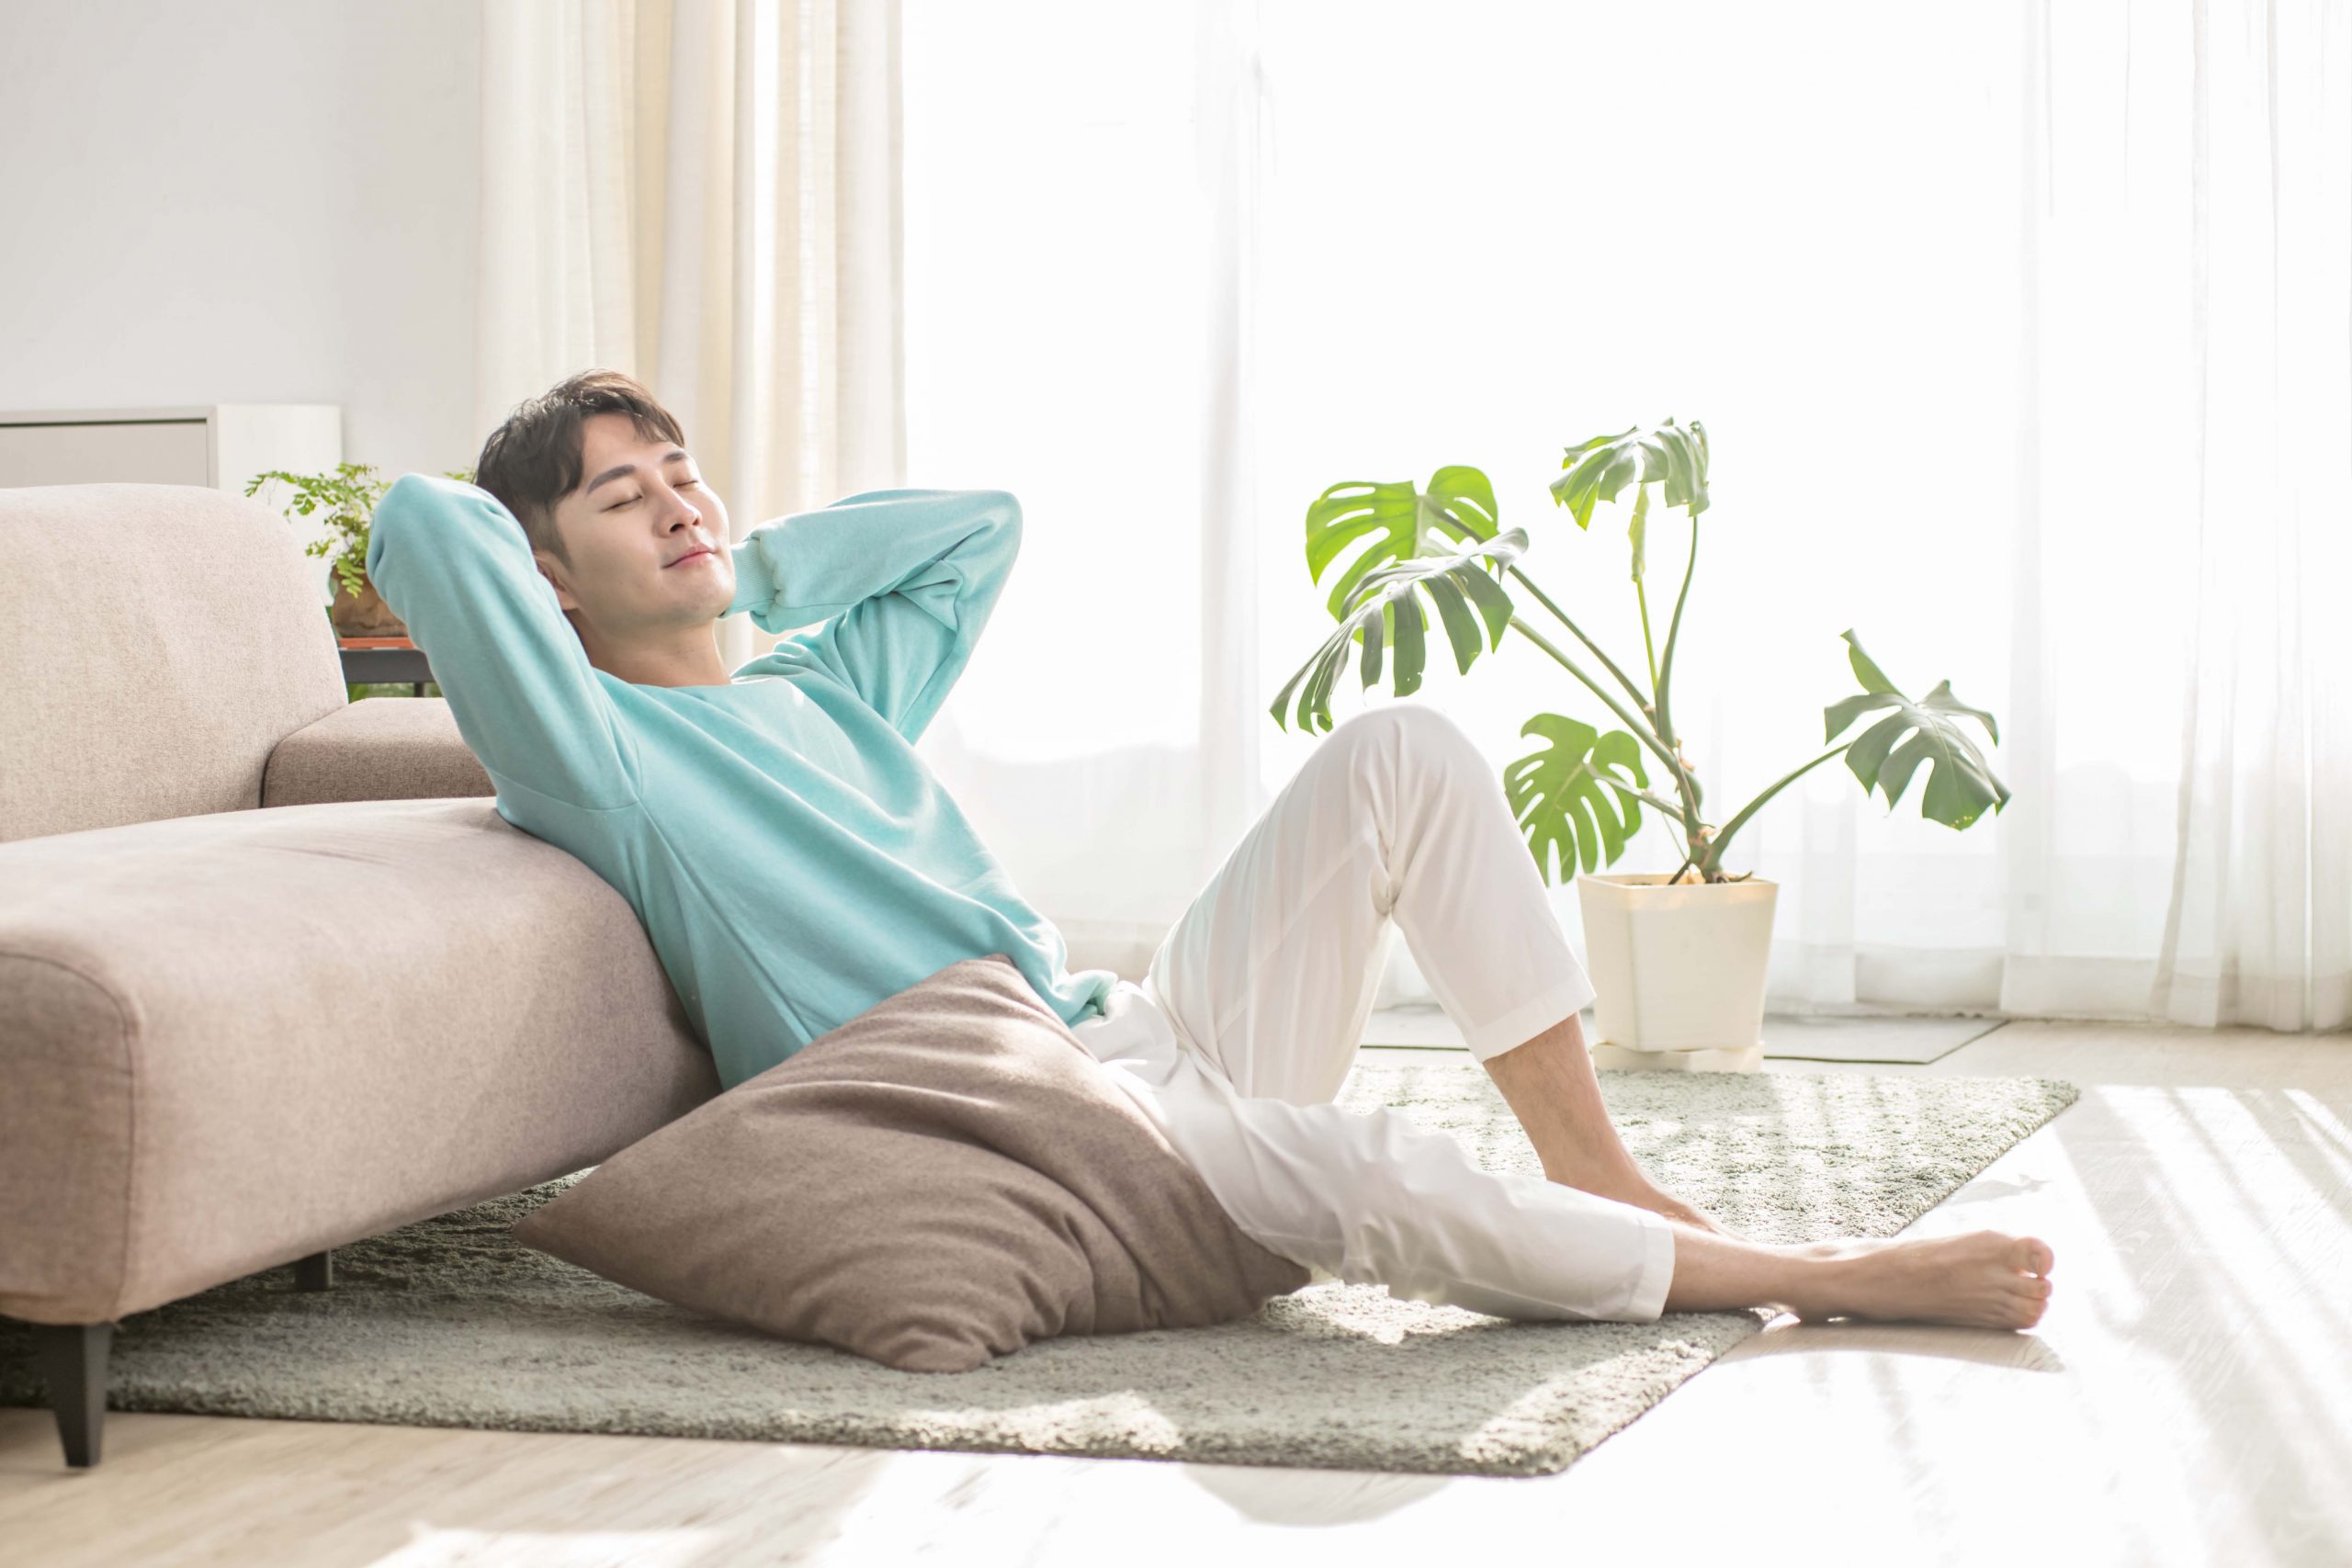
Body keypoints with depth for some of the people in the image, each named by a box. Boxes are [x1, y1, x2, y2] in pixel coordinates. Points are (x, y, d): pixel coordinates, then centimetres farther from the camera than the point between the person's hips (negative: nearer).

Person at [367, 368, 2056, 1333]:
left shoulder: (827, 681, 23)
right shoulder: (599, 747, -1)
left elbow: (979, 523, 35)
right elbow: (421, 524, -15)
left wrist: (741, 562, 27)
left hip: (1142, 1030, 9)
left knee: (1400, 749, -7)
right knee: (1366, 1174, -33)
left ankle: (1598, 1172, -7)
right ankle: (1819, 1274, -19)